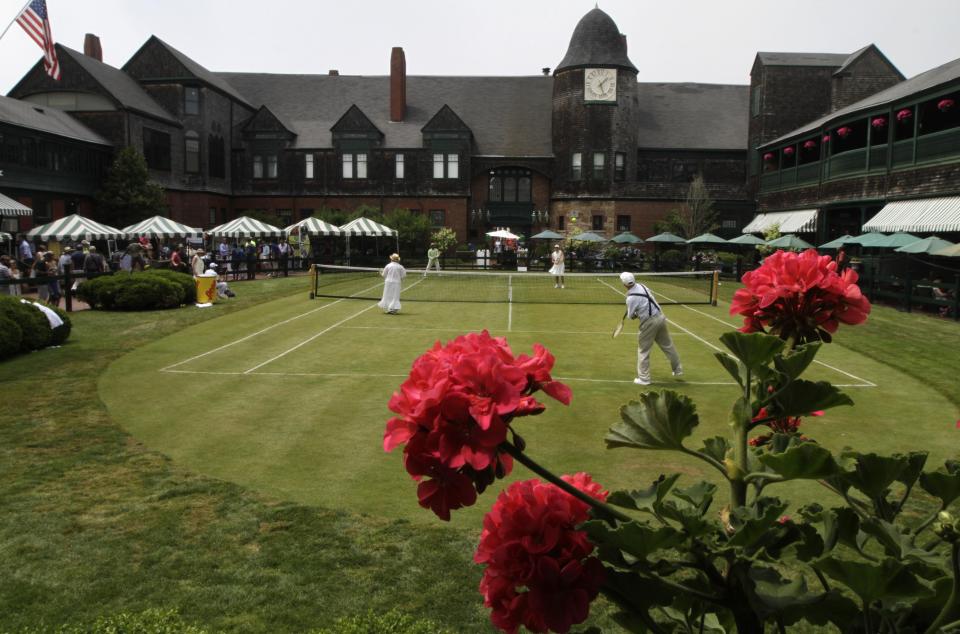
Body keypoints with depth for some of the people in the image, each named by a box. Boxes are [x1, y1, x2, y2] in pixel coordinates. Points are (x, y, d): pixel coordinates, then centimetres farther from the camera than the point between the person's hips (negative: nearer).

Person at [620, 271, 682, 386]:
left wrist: (635, 314, 15)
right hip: (660, 316, 7)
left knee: (643, 351, 7)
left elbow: (631, 316, -9)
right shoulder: (641, 286, -1)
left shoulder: (631, 298, -20)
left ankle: (643, 378, 11)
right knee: (668, 345, 20)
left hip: (649, 322, -7)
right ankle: (678, 370, 33)